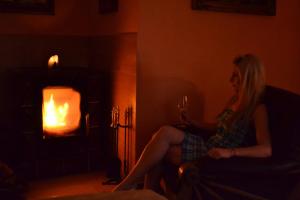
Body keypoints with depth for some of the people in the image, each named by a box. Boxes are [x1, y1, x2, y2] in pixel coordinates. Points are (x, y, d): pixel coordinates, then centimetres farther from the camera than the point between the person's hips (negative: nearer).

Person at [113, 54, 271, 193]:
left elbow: (266, 150, -22)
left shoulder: (258, 109, -10)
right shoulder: (234, 100, 13)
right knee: (162, 135, -15)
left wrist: (230, 152, -33)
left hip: (215, 156, -8)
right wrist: (192, 123, 11)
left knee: (166, 133, -24)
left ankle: (126, 186, -16)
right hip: (207, 145, 8)